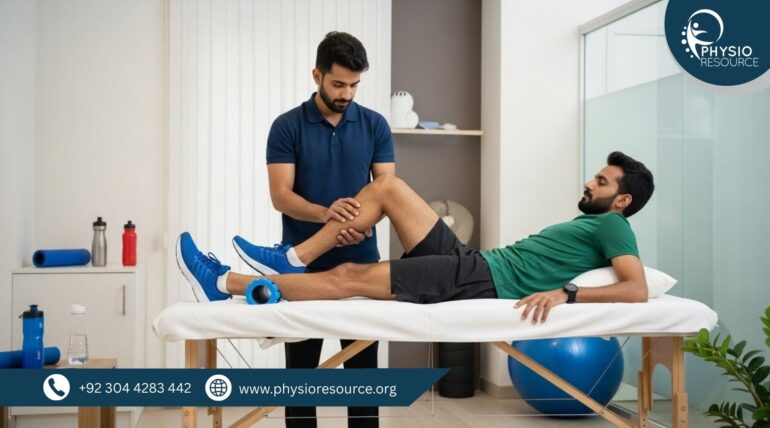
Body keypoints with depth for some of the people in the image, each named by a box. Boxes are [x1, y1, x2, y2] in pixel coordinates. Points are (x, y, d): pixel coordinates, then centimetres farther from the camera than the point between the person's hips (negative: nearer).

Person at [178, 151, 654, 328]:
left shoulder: (612, 227, -1)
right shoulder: (586, 223, 26)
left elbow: (637, 290, -19)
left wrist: (565, 292, -30)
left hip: (483, 284, -9)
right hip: (470, 263, 9)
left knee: (349, 277, -16)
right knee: (387, 185, 1)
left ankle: (223, 282, -9)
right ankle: (291, 259, 2)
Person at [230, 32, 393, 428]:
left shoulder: (375, 125, 2)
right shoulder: (287, 127, -4)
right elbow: (281, 196, -11)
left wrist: (364, 224, -23)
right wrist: (325, 213, -30)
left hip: (360, 263, 2)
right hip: (303, 265, -1)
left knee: (362, 370, 7)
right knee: (301, 371, 6)